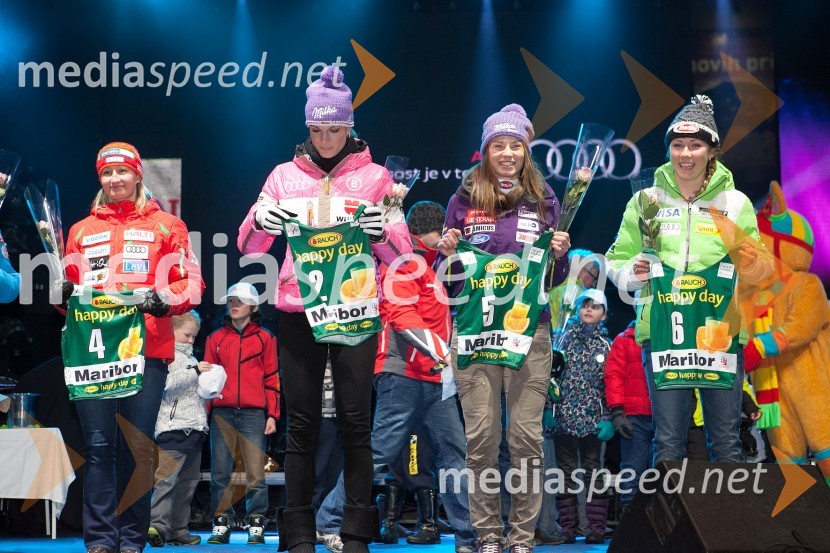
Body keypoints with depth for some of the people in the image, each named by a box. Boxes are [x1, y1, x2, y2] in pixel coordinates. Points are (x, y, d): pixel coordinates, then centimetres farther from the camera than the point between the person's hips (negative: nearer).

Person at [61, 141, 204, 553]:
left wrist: (161, 299, -13)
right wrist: (65, 291, 2)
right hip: (93, 349, 2)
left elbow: (190, 284, 6)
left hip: (146, 349, -2)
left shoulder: (166, 225, 12)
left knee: (137, 447, -3)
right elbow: (69, 284, 25)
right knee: (98, 446, -4)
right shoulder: (82, 230, 21)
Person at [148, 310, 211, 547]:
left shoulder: (190, 358, 22)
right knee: (167, 477, -17)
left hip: (194, 428, 9)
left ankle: (177, 529, 13)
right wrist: (194, 370, -17)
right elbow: (166, 384, -18)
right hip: (173, 427, -9)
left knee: (188, 481, 9)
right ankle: (157, 524, -21)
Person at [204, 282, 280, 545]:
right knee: (220, 472, 2)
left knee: (255, 472, -4)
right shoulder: (216, 339, 14)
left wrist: (272, 415, 1)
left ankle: (256, 525, 1)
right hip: (222, 414, 2)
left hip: (253, 414, -2)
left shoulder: (265, 338, 9)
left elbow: (272, 379, 8)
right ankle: (221, 524, 8)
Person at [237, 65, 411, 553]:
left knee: (355, 420, -1)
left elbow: (400, 254, 1)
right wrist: (260, 223, -16)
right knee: (302, 422, 1)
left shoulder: (374, 176, 6)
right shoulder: (285, 175, 9)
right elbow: (248, 248, 6)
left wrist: (381, 230, -21)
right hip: (298, 311, 1)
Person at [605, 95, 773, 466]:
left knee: (726, 441, 6)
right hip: (662, 333, 0)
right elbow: (617, 259, 11)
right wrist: (632, 273, -10)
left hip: (721, 334, 0)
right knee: (668, 442, 3)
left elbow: (757, 273, 8)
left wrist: (753, 262, -13)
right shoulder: (646, 201, 7)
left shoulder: (735, 203, 7)